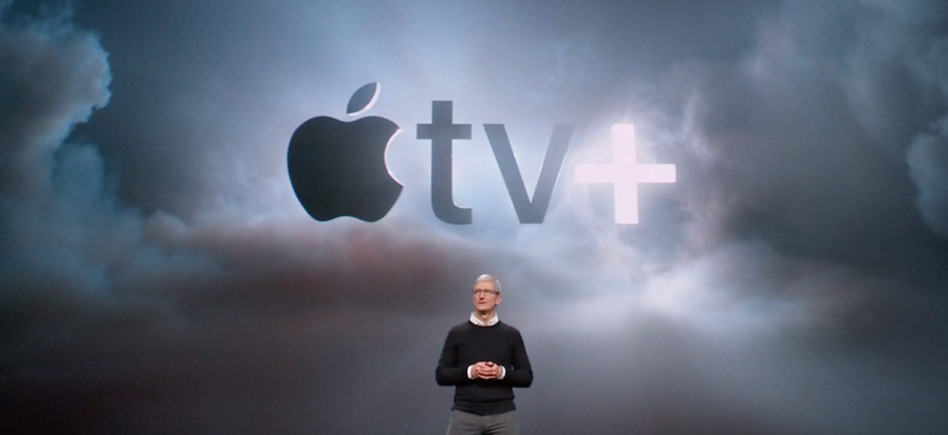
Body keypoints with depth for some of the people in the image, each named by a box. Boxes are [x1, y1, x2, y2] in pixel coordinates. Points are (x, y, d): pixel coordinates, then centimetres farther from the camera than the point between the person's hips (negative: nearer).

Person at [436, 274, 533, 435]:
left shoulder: (511, 334, 6)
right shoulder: (457, 333, 5)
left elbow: (526, 377, 6)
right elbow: (441, 375, 3)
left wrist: (502, 372, -13)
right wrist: (469, 371, -14)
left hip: (502, 415, 1)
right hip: (465, 414, 0)